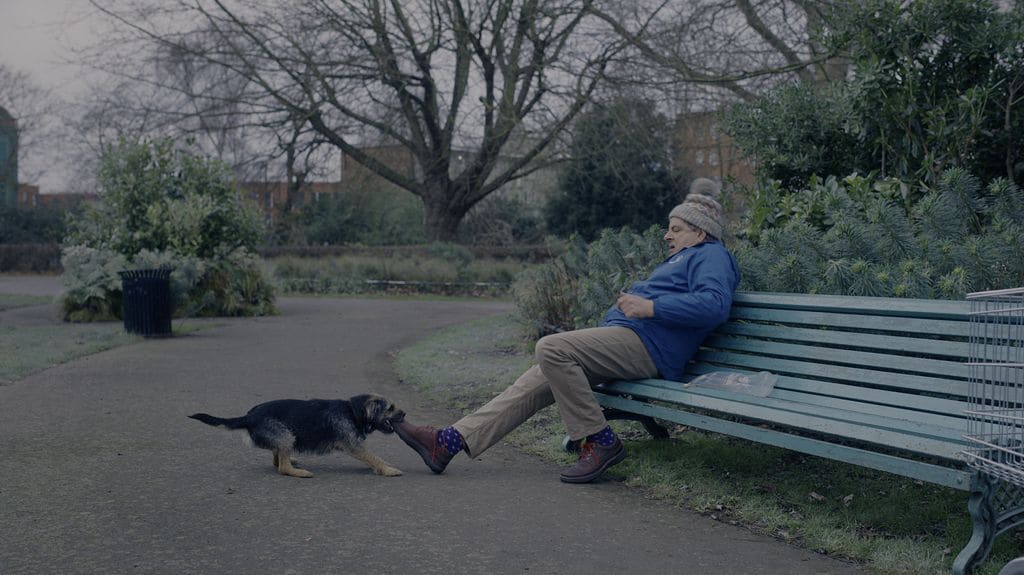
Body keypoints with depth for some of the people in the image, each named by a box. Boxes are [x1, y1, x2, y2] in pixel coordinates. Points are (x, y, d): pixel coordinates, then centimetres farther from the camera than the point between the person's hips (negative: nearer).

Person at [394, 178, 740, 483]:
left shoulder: (711, 255, 1)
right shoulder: (681, 261, 35)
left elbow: (715, 304, -19)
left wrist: (651, 307, -22)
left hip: (645, 345, -10)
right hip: (627, 340, 10)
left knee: (551, 348, -25)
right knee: (540, 380, 2)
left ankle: (600, 442, -19)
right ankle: (450, 441, -2)